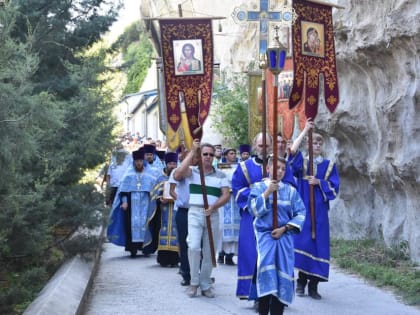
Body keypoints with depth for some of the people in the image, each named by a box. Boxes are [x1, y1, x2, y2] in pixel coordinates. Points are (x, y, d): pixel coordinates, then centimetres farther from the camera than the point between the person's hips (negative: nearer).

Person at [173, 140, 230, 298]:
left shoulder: (220, 175, 9)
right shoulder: (192, 171, 4)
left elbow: (226, 195, 2)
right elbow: (178, 175, -17)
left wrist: (213, 206, -17)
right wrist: (192, 151, -17)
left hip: (213, 215, 2)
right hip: (195, 213, -2)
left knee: (209, 252, 7)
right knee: (194, 247, -17)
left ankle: (205, 285, 18)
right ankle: (194, 282, 0)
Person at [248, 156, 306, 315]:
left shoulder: (290, 190, 6)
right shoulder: (259, 187, 4)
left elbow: (301, 214, 3)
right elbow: (254, 209, -8)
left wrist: (284, 228, -7)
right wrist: (268, 192, -15)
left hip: (284, 236, 2)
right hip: (265, 234, -2)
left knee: (283, 270, -6)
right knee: (266, 265, -21)